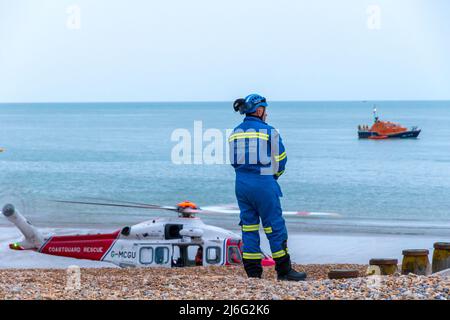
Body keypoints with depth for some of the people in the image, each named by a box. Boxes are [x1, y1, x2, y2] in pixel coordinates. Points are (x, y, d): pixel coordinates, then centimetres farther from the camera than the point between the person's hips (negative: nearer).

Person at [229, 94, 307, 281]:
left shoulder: (235, 133, 8)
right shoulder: (268, 131, -8)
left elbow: (235, 161, 11)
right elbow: (280, 159, -2)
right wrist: (273, 176, 15)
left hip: (241, 183, 6)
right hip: (263, 184, -6)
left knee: (249, 227, 10)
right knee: (275, 227, 3)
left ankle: (253, 272, 10)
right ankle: (284, 271, 8)